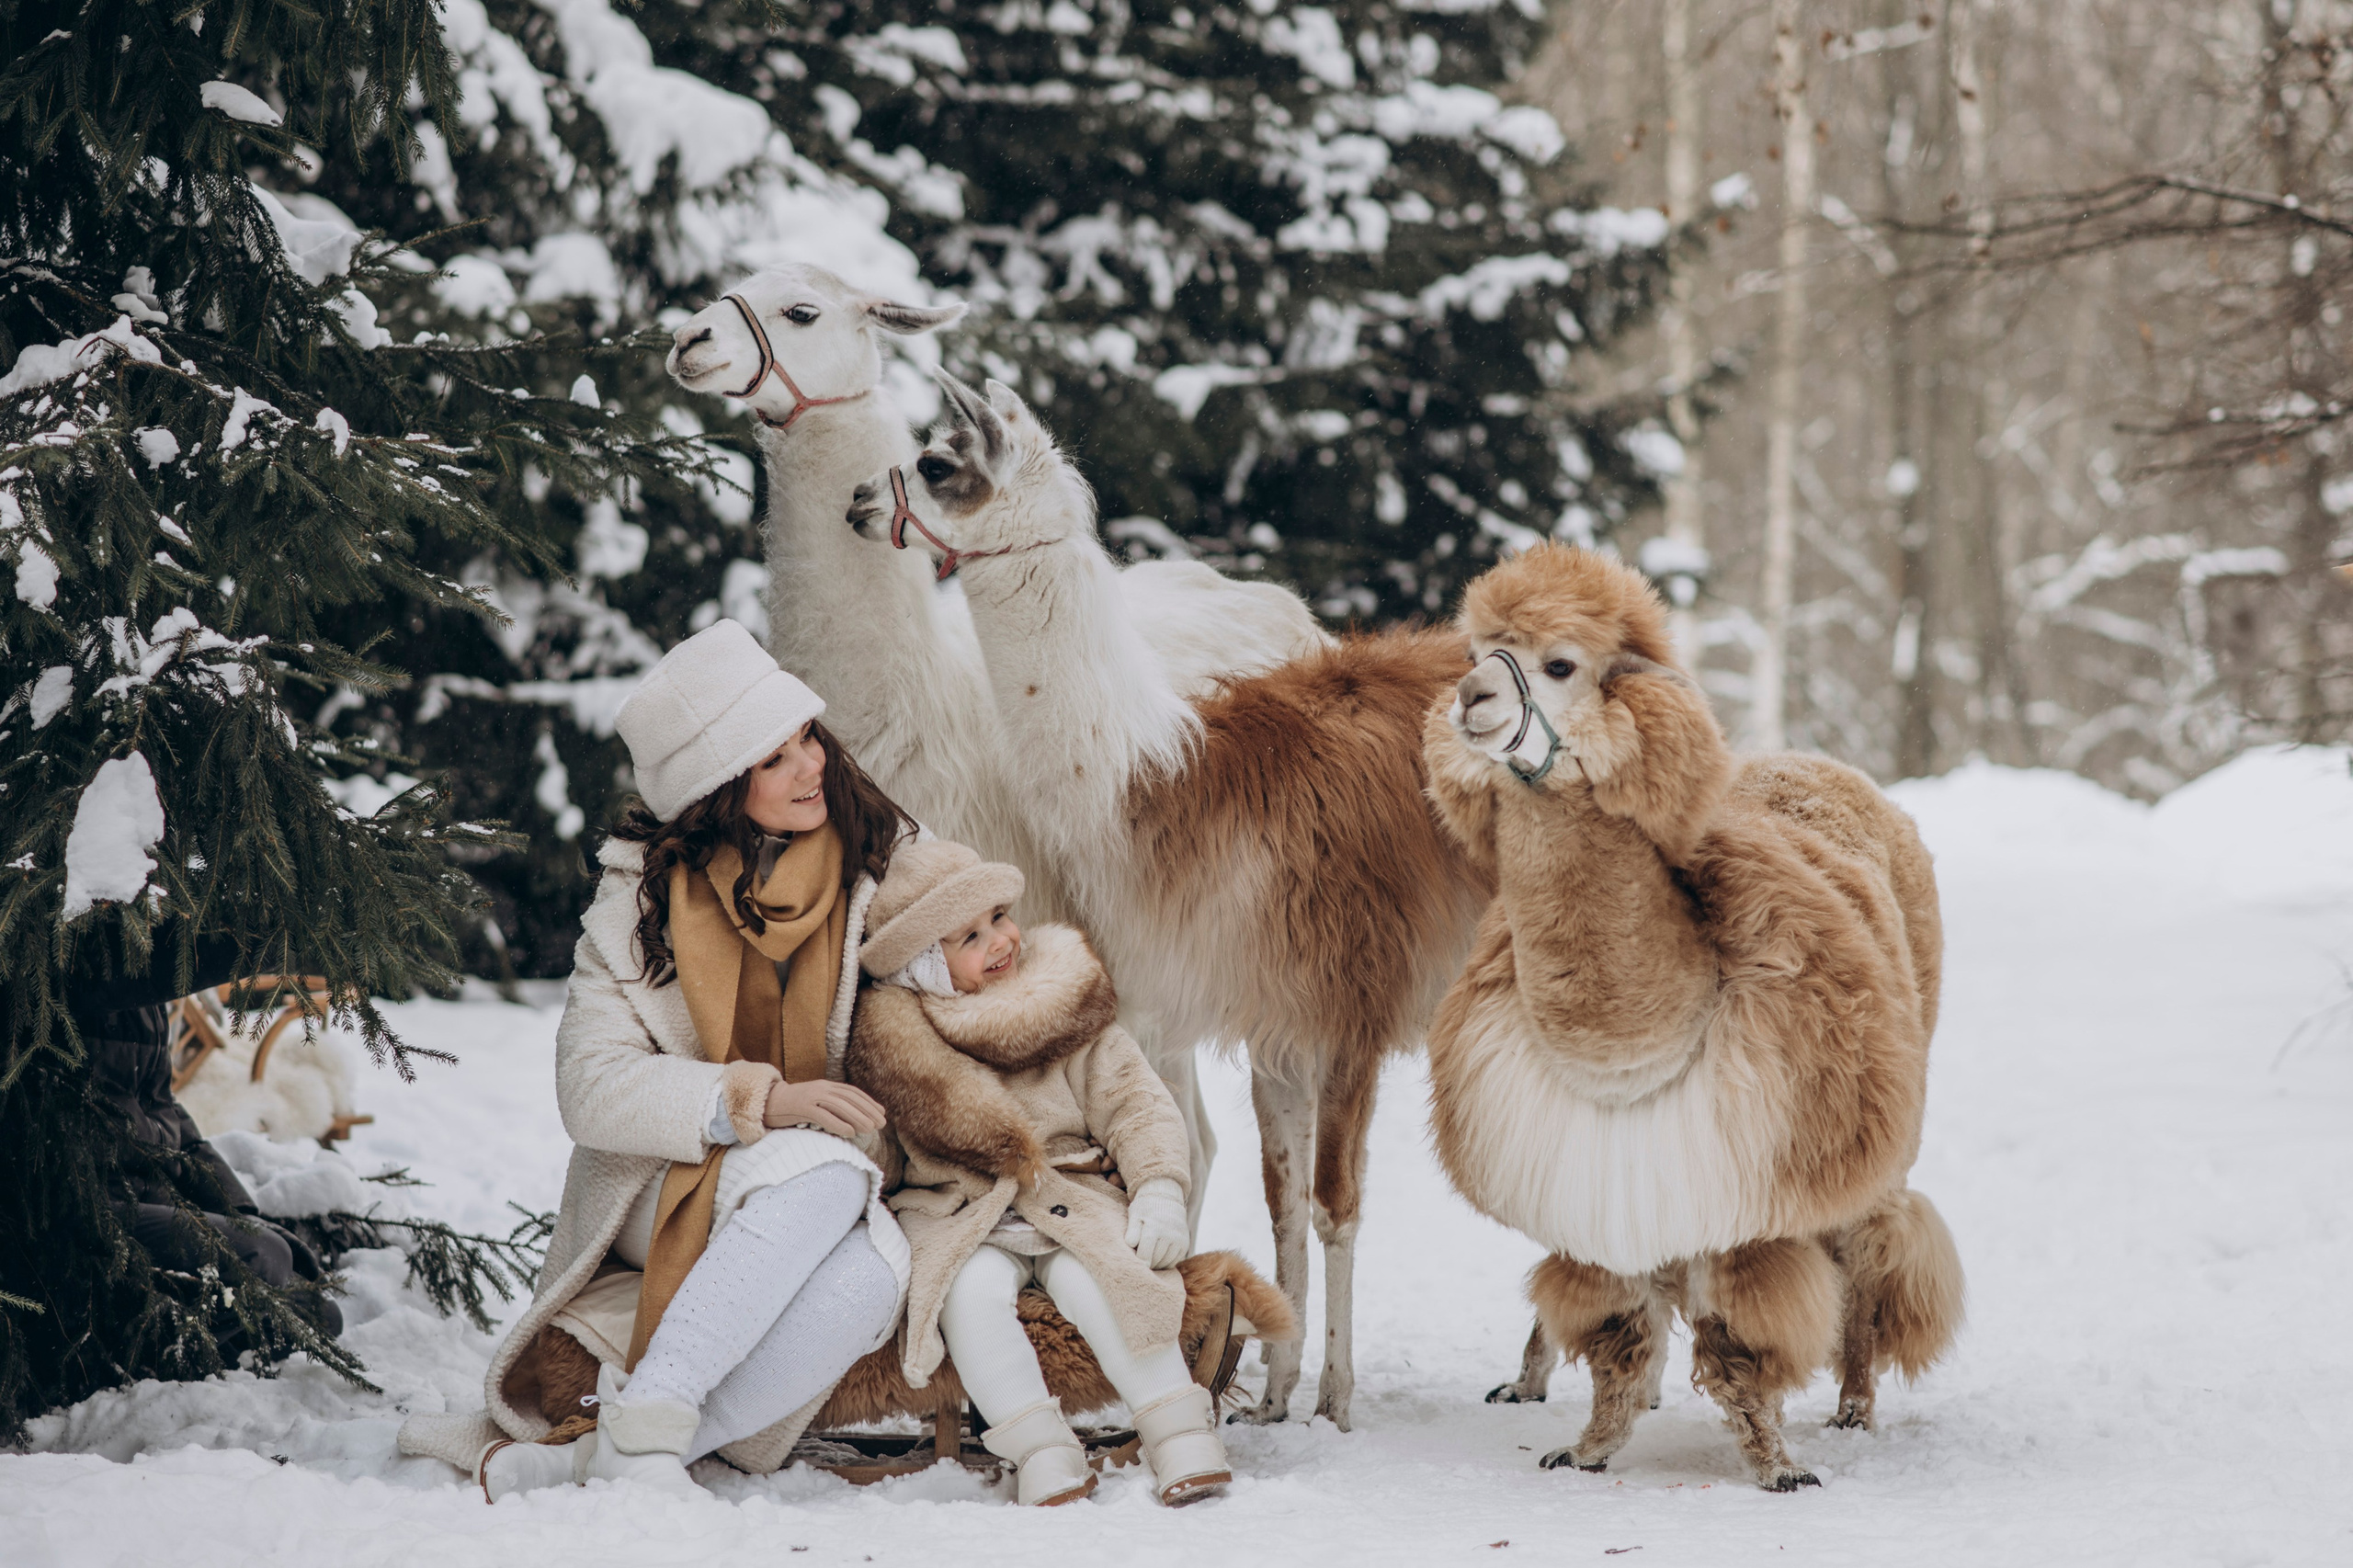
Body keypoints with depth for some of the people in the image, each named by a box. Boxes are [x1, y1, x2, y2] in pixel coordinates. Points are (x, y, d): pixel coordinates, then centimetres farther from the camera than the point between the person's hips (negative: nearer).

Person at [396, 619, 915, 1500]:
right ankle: (644, 1422, -38)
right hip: (666, 1191, -3)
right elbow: (591, 1085, -14)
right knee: (820, 1173, -36)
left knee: (872, 1274, -35)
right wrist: (757, 1101, -27)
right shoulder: (647, 892, -5)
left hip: (834, 1193, 3)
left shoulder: (883, 855, 2)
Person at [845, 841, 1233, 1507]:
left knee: (1092, 1278, -29)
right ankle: (1040, 1451, -30)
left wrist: (1160, 1189, -13)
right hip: (959, 1219, 0)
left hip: (1073, 1202, 0)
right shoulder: (893, 1032, 1)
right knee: (972, 1288, -31)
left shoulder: (1068, 1003, 5)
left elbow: (1134, 1101, 3)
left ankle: (1183, 1439, -25)